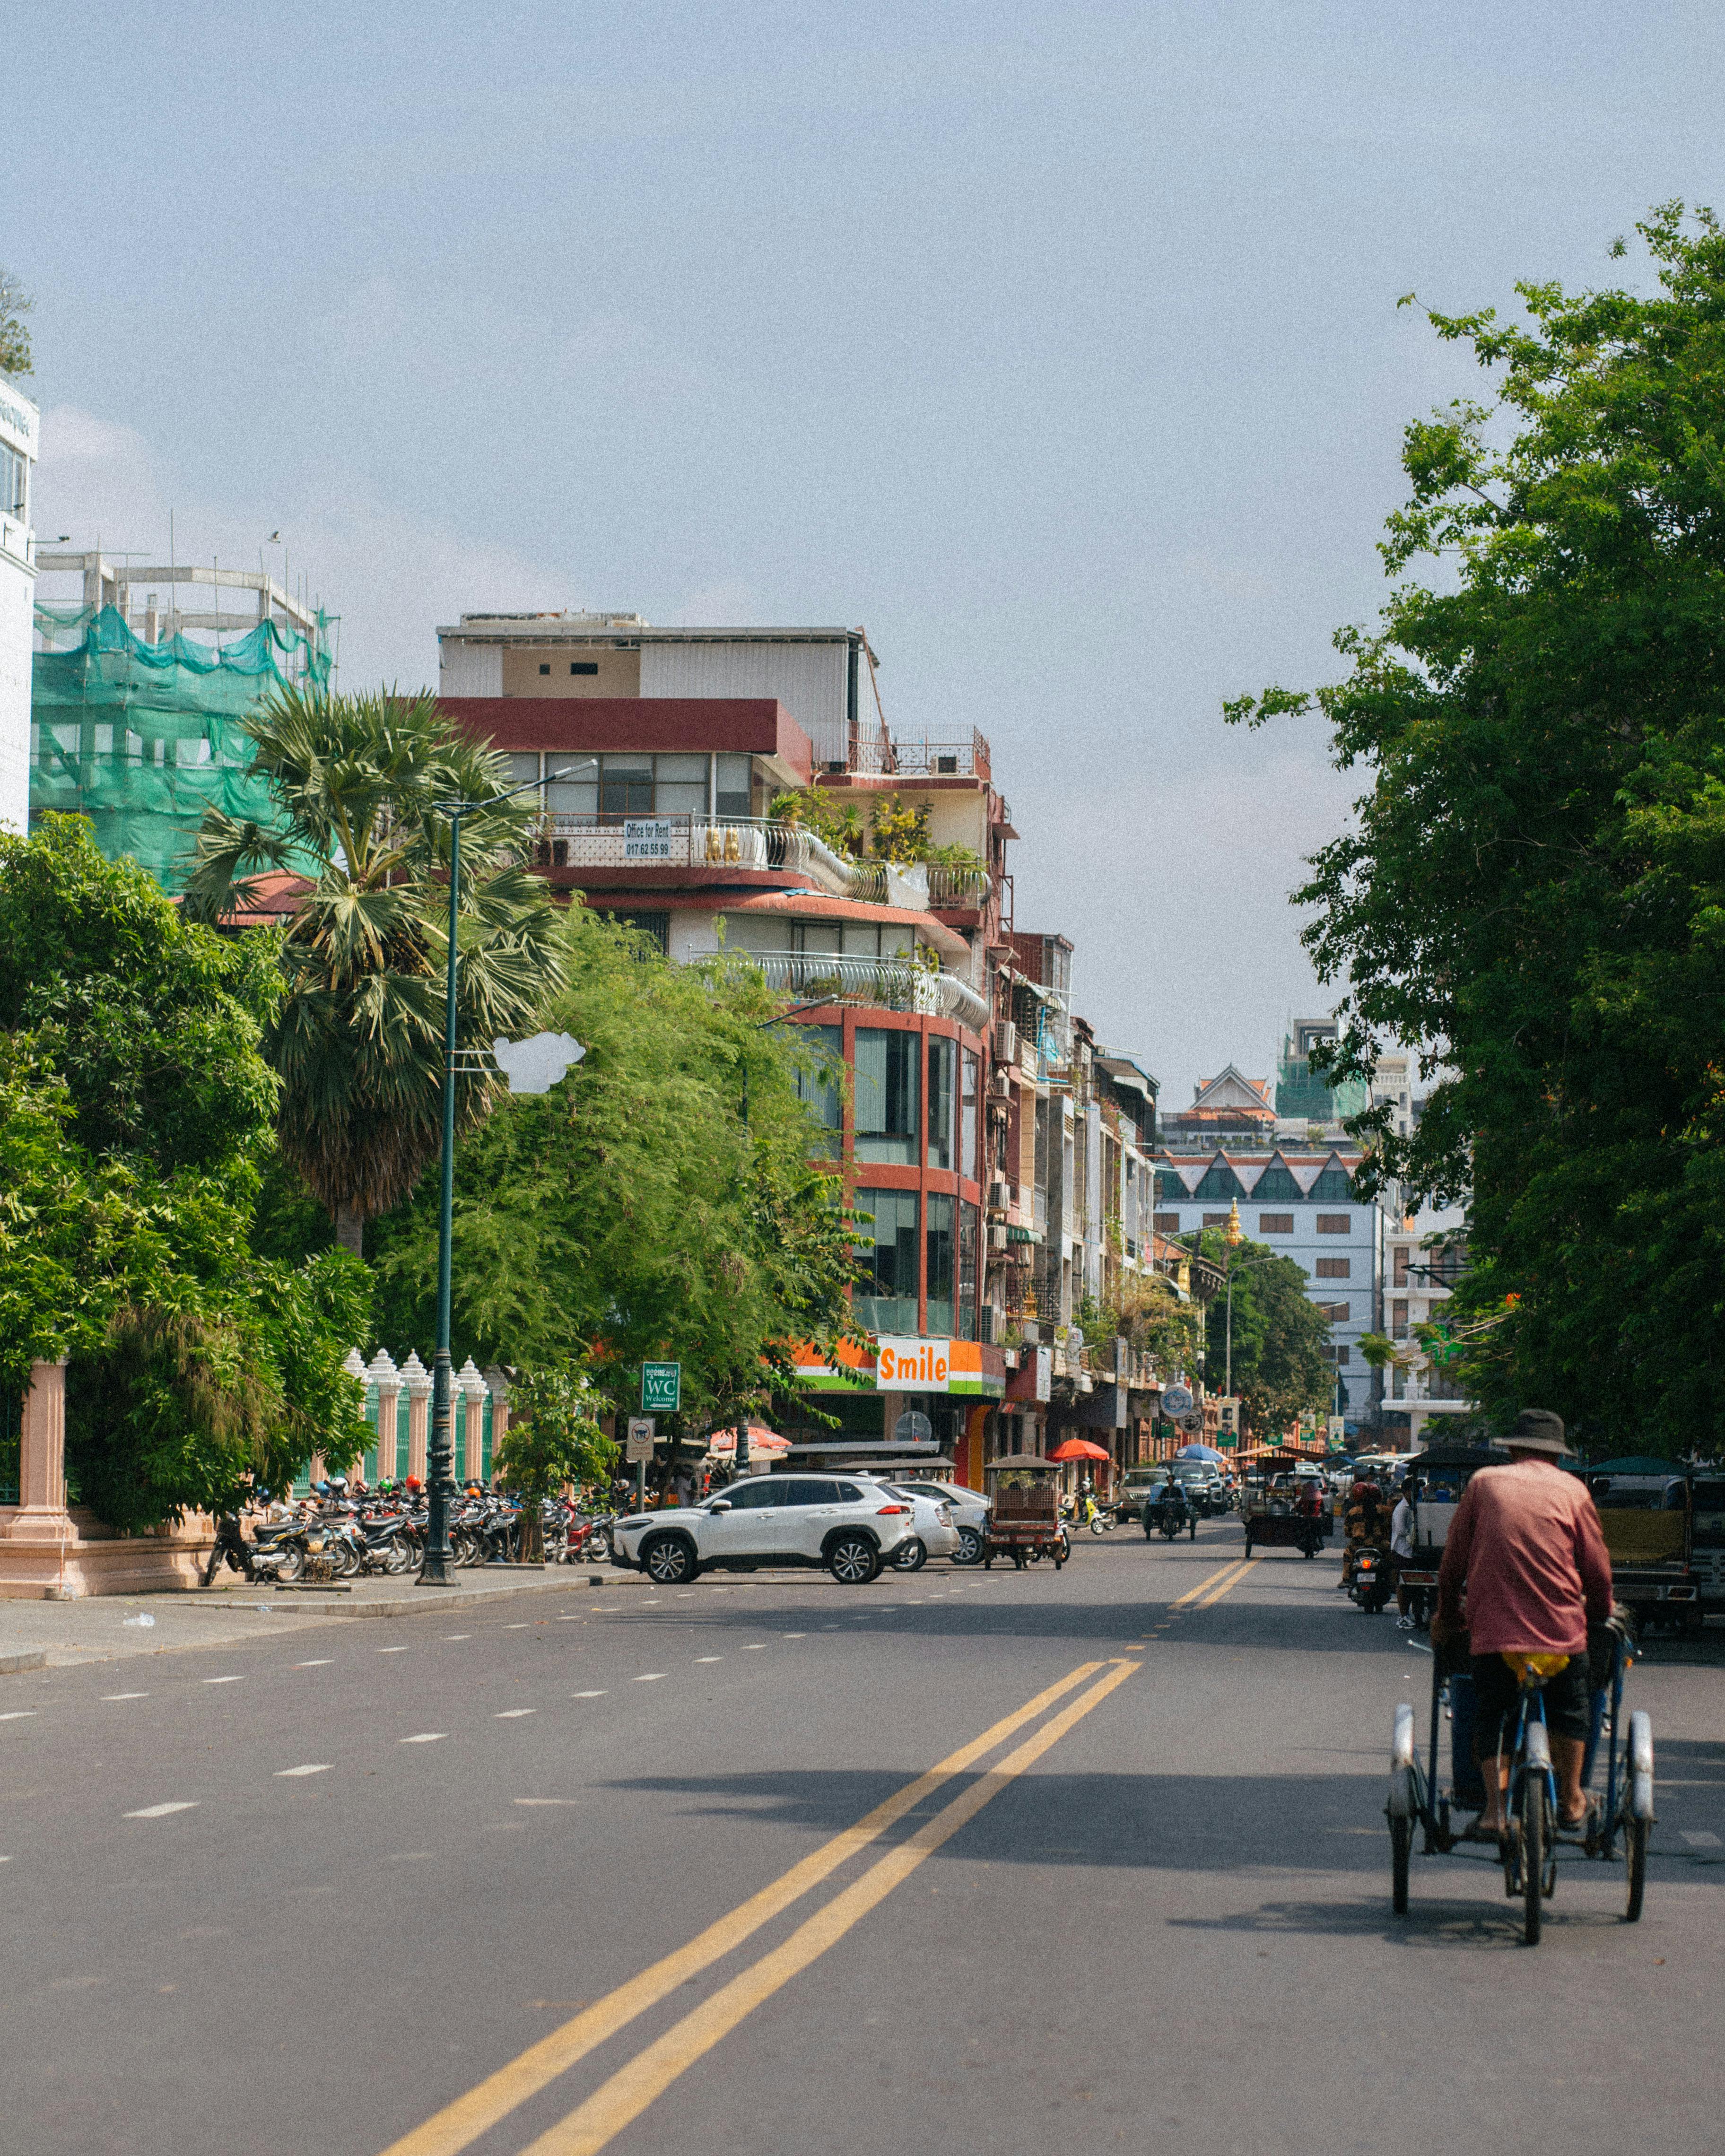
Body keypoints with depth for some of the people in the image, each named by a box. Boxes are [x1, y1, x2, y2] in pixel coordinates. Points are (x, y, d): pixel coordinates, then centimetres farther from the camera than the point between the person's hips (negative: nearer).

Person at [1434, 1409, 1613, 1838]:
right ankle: (1571, 1802, 28)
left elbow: (1452, 1563, 11)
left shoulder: (1484, 1483, 9)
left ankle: (1493, 1808, -1)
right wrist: (1600, 1614, 26)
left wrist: (1447, 1618, 25)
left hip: (1492, 1627, 0)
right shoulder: (1572, 1490, 7)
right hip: (1561, 1627, 0)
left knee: (1491, 1715, 13)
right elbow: (1597, 1569, 8)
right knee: (1569, 1710, 22)